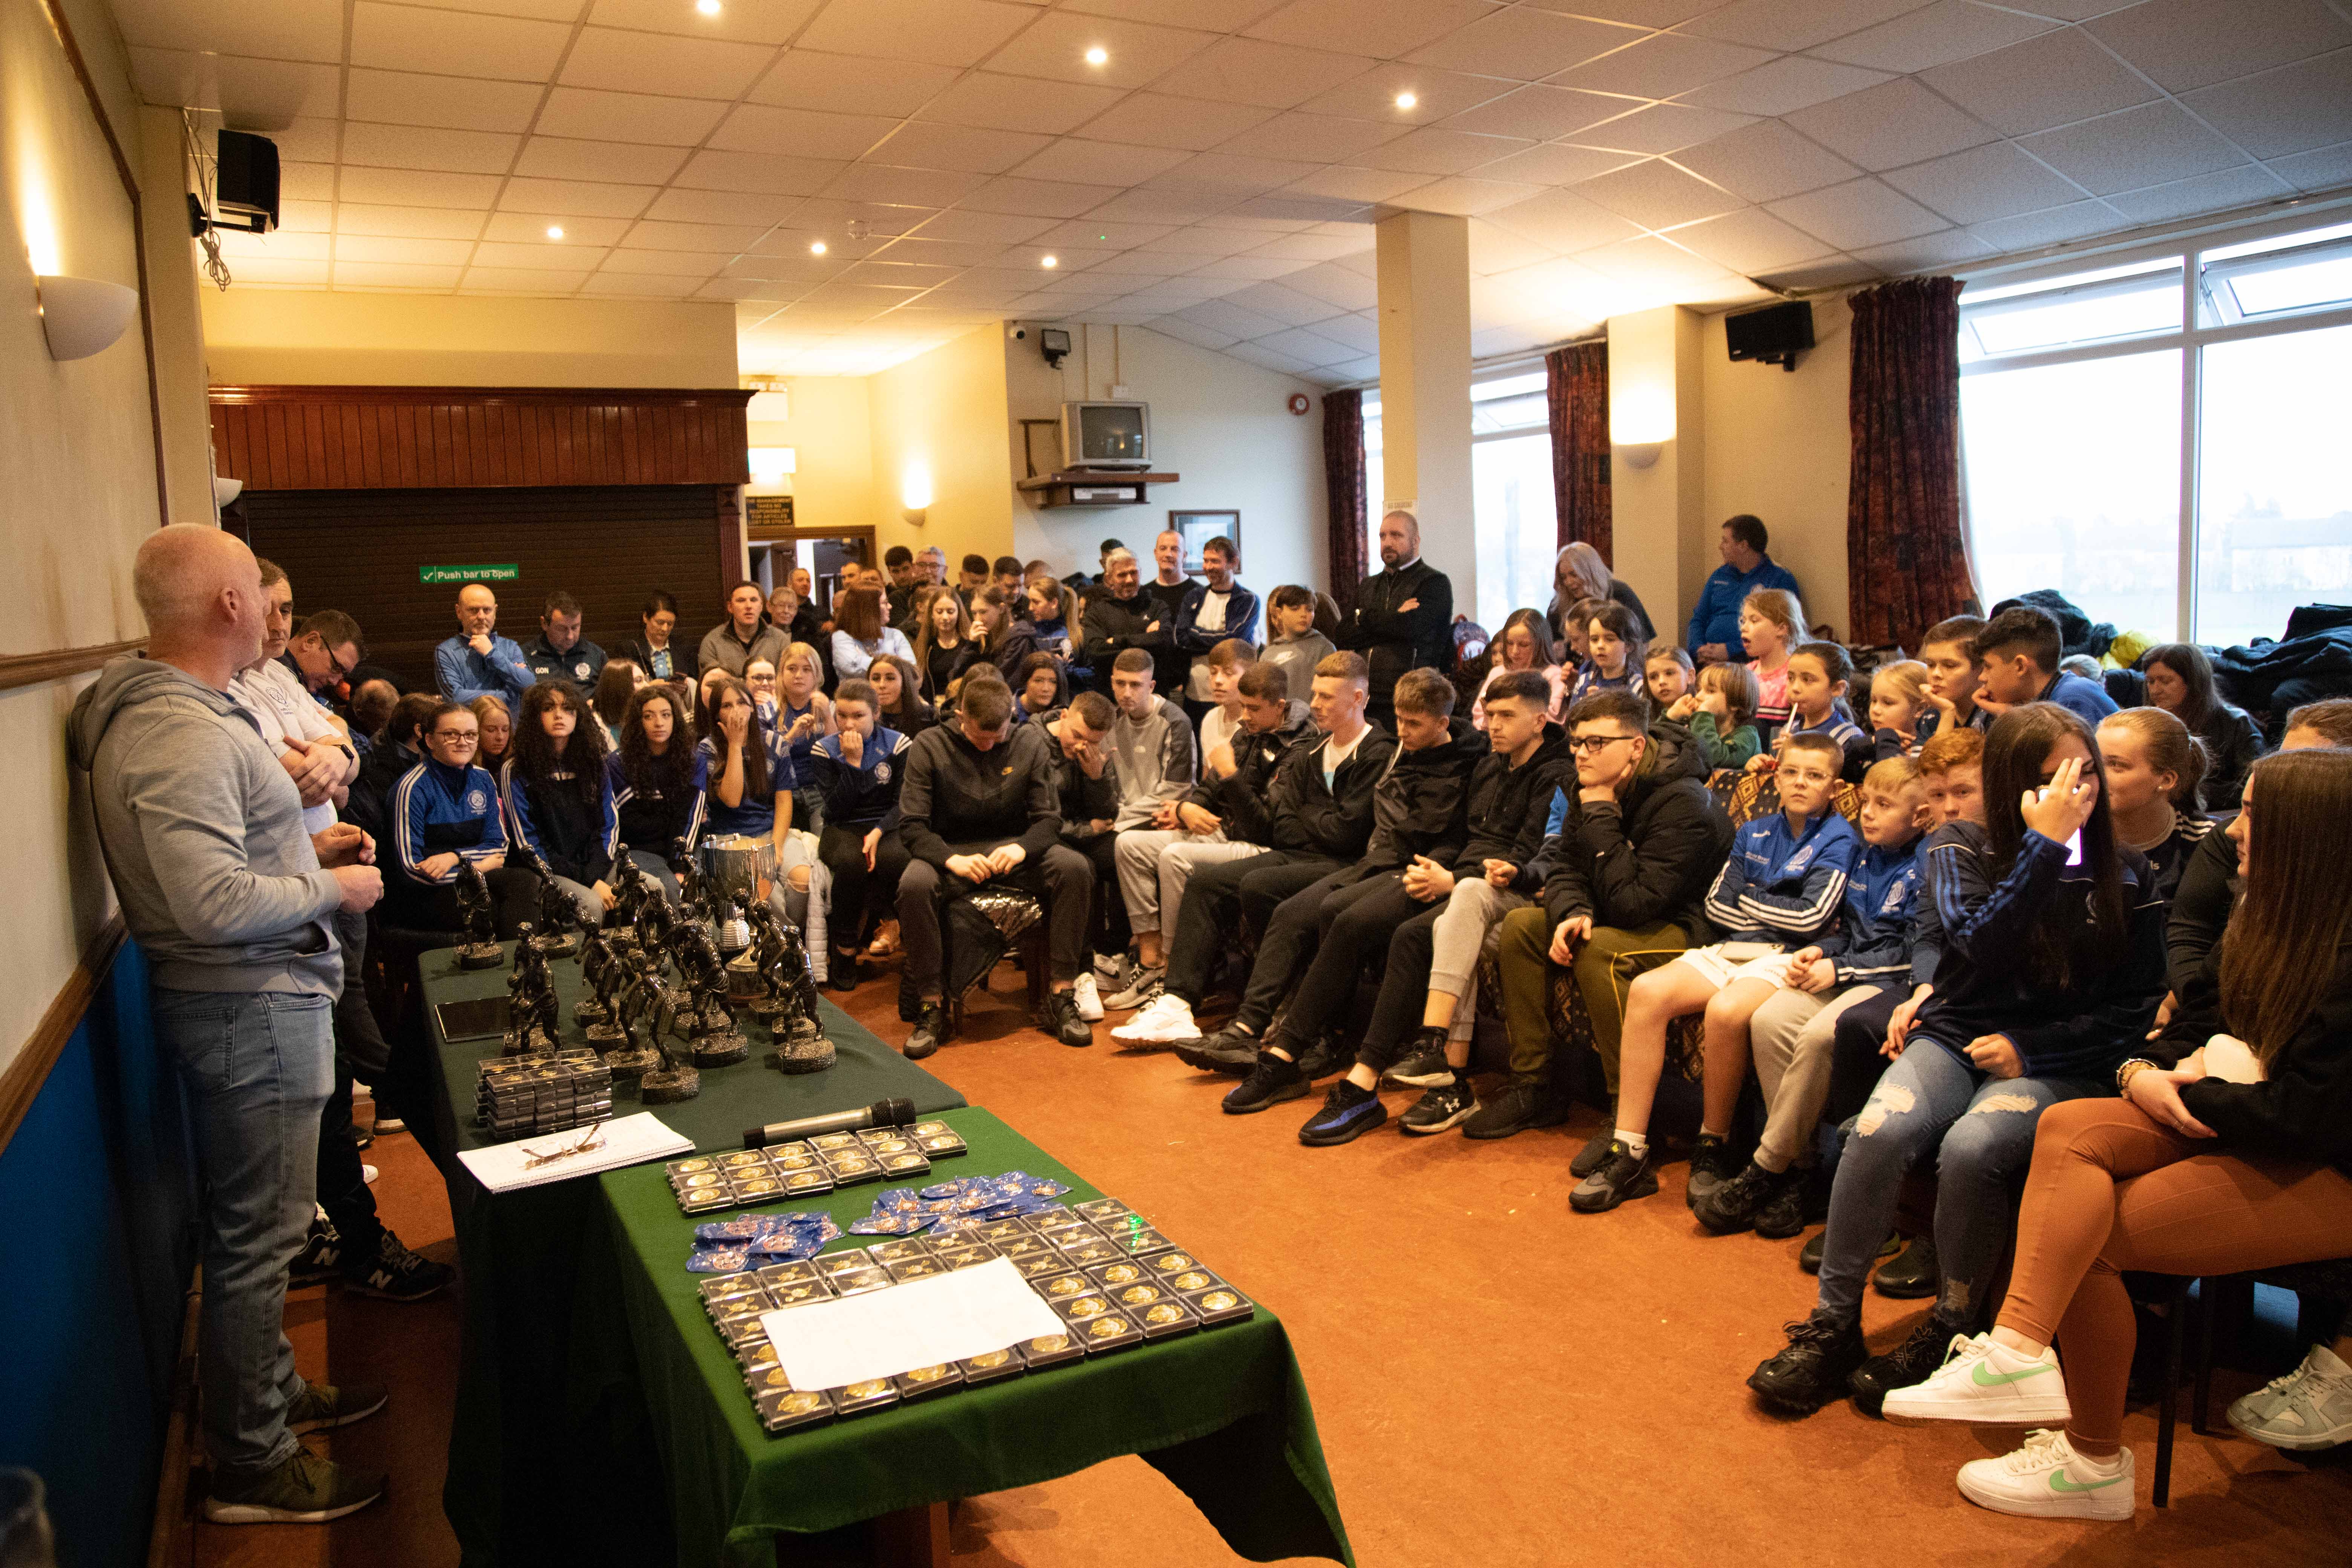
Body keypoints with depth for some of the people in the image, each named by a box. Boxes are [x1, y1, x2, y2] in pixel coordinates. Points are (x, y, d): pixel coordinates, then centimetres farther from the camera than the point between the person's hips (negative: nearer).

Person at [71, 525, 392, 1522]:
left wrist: (304, 849, 12)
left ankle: (272, 1391, 40)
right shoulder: (179, 733, -25)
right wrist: (332, 889, -15)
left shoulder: (172, 711, 10)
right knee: (254, 1238, 2)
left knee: (252, 1226, 23)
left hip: (250, 1002, 11)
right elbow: (215, 903, -30)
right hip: (250, 1008, -11)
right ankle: (255, 1468, 17)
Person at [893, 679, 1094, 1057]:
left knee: (1075, 867, -27)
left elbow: (1048, 817, 1)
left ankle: (1061, 998, -21)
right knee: (914, 885, -35)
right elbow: (912, 824, -8)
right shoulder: (929, 746, -4)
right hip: (952, 850, -2)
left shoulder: (1029, 742, 2)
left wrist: (1021, 848, -22)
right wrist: (951, 859, -27)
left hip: (1012, 845, 2)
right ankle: (932, 1008, -21)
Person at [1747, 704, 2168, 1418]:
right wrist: (2046, 843, -18)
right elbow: (1983, 944, -14)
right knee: (1879, 1131, -31)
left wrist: (2031, 1048, -7)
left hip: (2058, 1064, -1)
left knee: (1972, 1147, -34)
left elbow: (2140, 1009, 5)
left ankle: (1949, 1333, -11)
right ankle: (1832, 1327, -16)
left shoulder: (2125, 878, 6)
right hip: (1955, 1037, 1)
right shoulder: (1961, 849, 5)